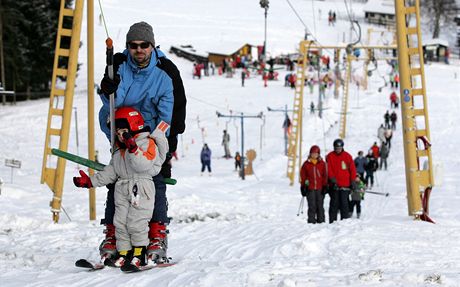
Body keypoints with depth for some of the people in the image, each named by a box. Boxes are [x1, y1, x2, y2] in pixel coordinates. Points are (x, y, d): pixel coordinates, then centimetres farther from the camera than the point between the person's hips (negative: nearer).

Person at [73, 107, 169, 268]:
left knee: (136, 223, -10)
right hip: (122, 190, 8)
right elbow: (110, 172, 21)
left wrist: (134, 149, -34)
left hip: (141, 189, -8)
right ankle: (124, 253, 9)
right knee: (120, 222, 3)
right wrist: (90, 181, 15)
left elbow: (143, 165, -22)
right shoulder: (119, 150, 19)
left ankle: (139, 254, 0)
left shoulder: (147, 143, -6)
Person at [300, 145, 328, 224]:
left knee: (320, 205, 3)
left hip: (320, 188, 0)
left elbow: (325, 175, 7)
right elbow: (303, 176, 8)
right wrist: (303, 187, 4)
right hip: (310, 188, 0)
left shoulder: (322, 163, 6)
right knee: (312, 206, -3)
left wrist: (324, 186, 1)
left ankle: (321, 221, 8)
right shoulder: (306, 164, 5)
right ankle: (311, 221, 1)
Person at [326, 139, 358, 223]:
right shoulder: (330, 156, 5)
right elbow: (329, 169, -2)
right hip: (334, 185, 0)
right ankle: (332, 221, 3)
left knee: (344, 203, -1)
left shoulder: (347, 156, 7)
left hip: (345, 184, 0)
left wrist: (353, 181, 2)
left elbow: (352, 169, 8)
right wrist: (332, 178, -15)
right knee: (334, 203, 0)